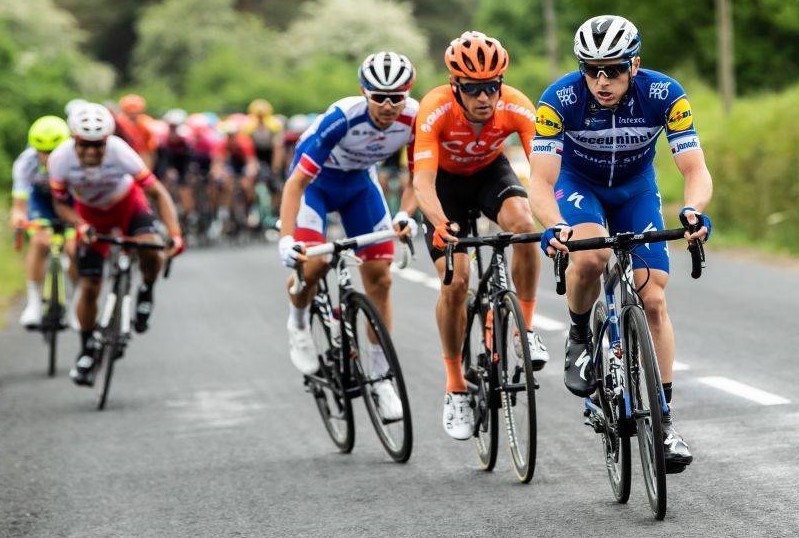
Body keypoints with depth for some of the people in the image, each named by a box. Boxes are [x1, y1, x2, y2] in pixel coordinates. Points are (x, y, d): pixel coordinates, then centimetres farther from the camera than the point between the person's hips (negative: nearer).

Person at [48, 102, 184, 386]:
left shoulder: (120, 152, -35)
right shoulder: (61, 159, -30)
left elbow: (158, 193, -29)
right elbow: (60, 204, -14)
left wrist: (175, 234, -40)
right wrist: (81, 226, -33)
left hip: (128, 203, -1)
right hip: (91, 213, 1)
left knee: (150, 252, -32)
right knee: (89, 288, -4)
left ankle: (146, 293, 2)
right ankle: (87, 352, 17)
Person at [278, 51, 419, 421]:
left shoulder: (415, 119, -25)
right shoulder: (342, 119, -37)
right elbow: (296, 183, -35)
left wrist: (407, 215, -25)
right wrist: (286, 240, -44)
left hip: (360, 182, 4)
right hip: (316, 180, -4)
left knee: (379, 278, -2)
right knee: (312, 263, -25)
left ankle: (381, 379, 7)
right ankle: (298, 324, 9)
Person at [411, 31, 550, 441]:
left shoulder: (516, 107, -29)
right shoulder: (435, 110, -34)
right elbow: (423, 180, -41)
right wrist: (440, 223, -60)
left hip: (491, 171, 1)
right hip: (446, 179, -1)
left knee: (524, 223, -32)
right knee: (455, 280, -15)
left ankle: (526, 328, -14)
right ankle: (456, 387, 2)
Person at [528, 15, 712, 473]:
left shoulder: (665, 95, -28)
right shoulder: (561, 99, -31)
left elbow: (696, 169, -30)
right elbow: (541, 181, -34)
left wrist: (693, 209, -53)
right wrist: (555, 226, -55)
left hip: (636, 189, 2)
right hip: (578, 184, -1)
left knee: (654, 299, -10)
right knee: (590, 257, -34)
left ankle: (664, 418, -2)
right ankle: (580, 338, -3)